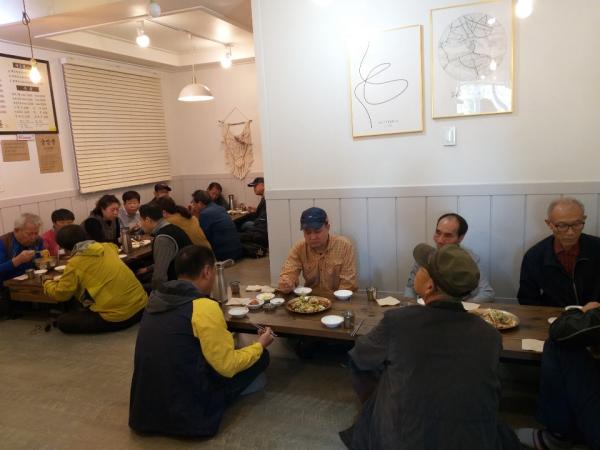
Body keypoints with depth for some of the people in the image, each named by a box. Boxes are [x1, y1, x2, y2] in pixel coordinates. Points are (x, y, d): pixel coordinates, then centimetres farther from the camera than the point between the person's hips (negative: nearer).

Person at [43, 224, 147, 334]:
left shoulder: (75, 263, -8)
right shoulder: (108, 247, 7)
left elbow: (60, 294, 1)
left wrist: (48, 283, 22)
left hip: (118, 317, -7)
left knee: (63, 321, 7)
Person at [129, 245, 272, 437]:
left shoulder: (156, 299, 1)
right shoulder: (205, 307, -21)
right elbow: (228, 366, -14)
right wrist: (260, 345, 3)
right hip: (184, 412, -7)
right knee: (261, 357, 5)